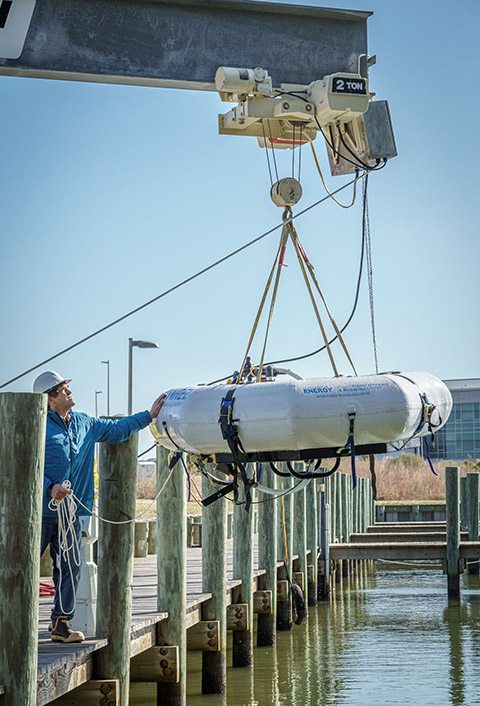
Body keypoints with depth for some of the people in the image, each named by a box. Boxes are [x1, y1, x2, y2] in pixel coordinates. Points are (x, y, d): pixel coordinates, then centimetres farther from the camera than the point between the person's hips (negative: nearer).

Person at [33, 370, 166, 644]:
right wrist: (50, 487, -21)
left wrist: (149, 415, 24)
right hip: (41, 511, -7)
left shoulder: (84, 423, 13)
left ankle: (60, 624, 14)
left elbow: (116, 429, 26)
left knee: (70, 569, 6)